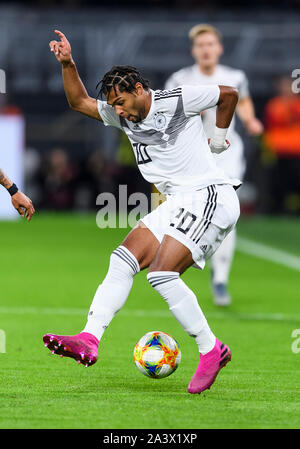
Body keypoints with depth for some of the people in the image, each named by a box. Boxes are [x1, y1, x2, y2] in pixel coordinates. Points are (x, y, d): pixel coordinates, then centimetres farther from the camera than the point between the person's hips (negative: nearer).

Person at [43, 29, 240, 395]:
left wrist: (218, 138, 12)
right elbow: (79, 102, 19)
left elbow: (229, 95, 4)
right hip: (177, 206, 8)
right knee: (123, 260, -4)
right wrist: (67, 63, 6)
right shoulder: (123, 116, 12)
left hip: (210, 197, -8)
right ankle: (89, 340, -12)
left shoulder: (178, 101, -8)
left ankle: (212, 351, -10)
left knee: (162, 274, -20)